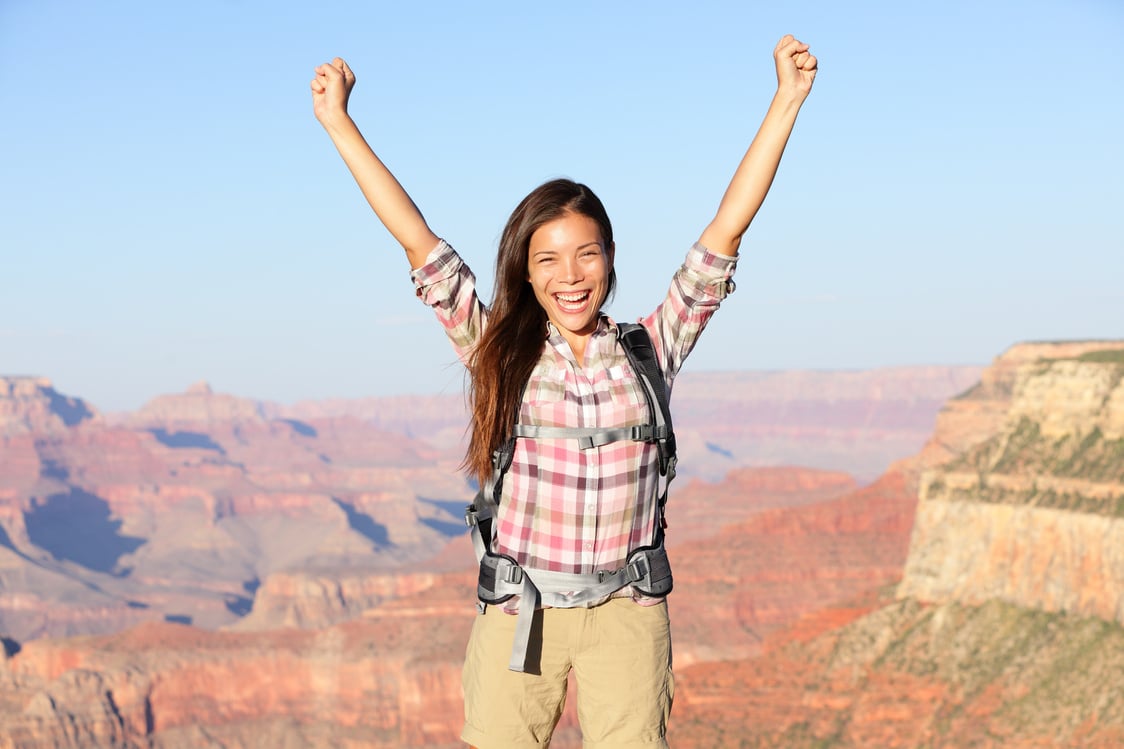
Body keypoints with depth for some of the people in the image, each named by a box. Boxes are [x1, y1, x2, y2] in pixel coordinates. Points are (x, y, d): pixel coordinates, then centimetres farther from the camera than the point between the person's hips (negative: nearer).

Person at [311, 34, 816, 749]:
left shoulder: (649, 353, 3)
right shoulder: (500, 354, 2)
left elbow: (727, 228, 2)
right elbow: (417, 239, 0)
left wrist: (786, 102, 0)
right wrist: (339, 122, -1)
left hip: (626, 616, 0)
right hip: (518, 612, 0)